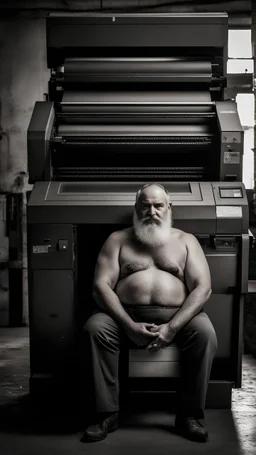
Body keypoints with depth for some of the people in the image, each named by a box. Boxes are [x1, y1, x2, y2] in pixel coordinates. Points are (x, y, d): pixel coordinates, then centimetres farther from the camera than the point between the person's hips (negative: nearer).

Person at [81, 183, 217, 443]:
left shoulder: (186, 241, 12)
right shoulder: (118, 240, 12)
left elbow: (203, 288, 0)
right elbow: (101, 286, -1)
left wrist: (172, 327, -16)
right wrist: (129, 326, -16)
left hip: (175, 316, 0)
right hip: (127, 316, 1)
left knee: (204, 332, -30)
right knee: (95, 327, -29)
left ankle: (189, 415, -16)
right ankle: (107, 414, -20)